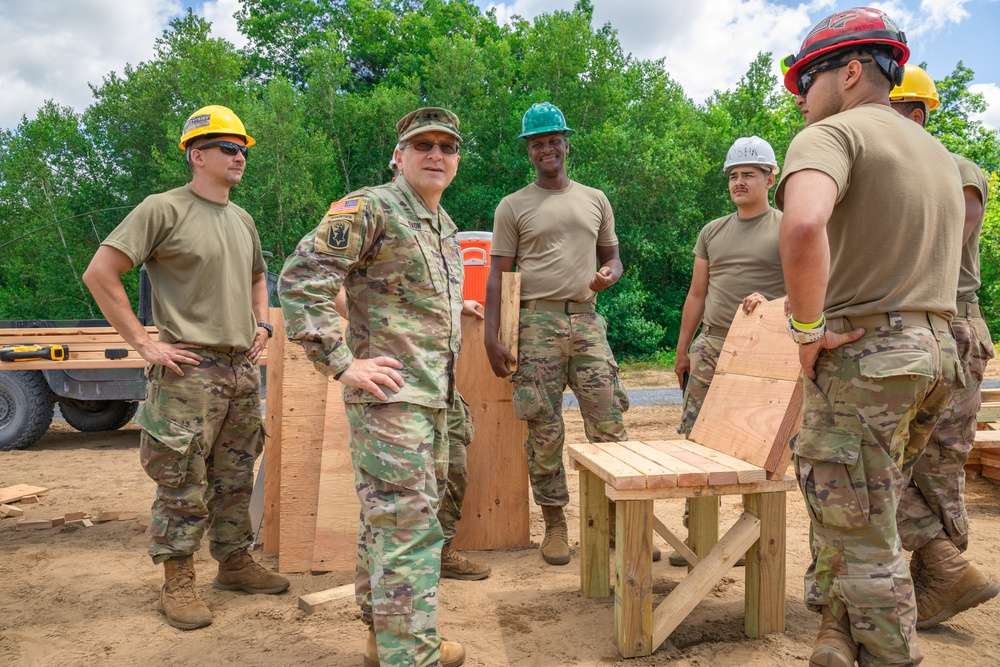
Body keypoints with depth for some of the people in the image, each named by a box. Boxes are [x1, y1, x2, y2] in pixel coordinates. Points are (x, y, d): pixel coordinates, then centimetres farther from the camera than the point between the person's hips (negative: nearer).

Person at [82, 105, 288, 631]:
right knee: (184, 483, 0)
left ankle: (235, 563, 29)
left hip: (243, 369, 7)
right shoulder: (164, 209, -8)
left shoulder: (242, 220, 15)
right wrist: (144, 343, -14)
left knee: (235, 479, 15)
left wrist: (261, 325, 16)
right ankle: (177, 584, 14)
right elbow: (100, 273, -12)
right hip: (190, 370, -7)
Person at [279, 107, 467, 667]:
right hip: (390, 393, -9)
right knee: (410, 527, -7)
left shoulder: (444, 225, 18)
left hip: (433, 395, 9)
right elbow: (300, 279, -17)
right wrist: (342, 364, -19)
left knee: (386, 520, 17)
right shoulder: (370, 208, -10)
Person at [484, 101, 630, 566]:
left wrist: (609, 275, -3)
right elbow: (498, 274, 4)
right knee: (544, 431, 1)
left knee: (609, 423, -2)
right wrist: (491, 337, -6)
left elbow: (612, 257, 23)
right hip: (536, 322, -2)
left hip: (586, 320, 2)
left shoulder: (595, 200, 17)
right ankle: (554, 523, 14)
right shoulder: (513, 206, 8)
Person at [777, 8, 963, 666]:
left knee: (864, 539, 2)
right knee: (866, 516, 21)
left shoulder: (832, 133, -9)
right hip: (937, 348, 9)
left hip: (862, 353, -9)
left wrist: (808, 328, -19)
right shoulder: (940, 154, 20)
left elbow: (804, 224, -32)